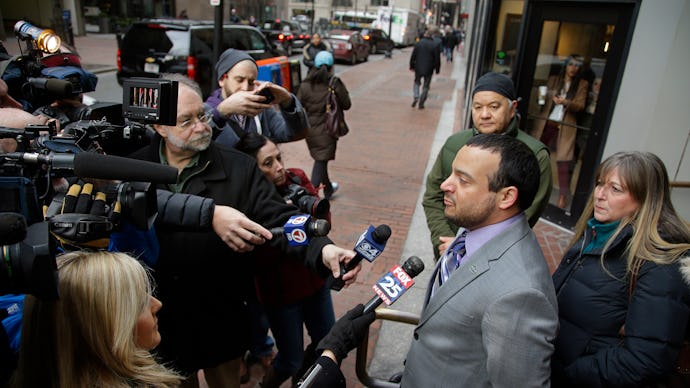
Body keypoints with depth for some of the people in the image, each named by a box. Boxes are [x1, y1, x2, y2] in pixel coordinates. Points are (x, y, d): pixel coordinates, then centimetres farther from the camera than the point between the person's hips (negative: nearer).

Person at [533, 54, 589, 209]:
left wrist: (566, 102, -21)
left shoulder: (582, 84, 6)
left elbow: (580, 105, -3)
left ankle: (563, 196, -4)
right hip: (546, 123, 3)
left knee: (563, 160, -9)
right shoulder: (553, 80, 12)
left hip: (565, 127, -2)